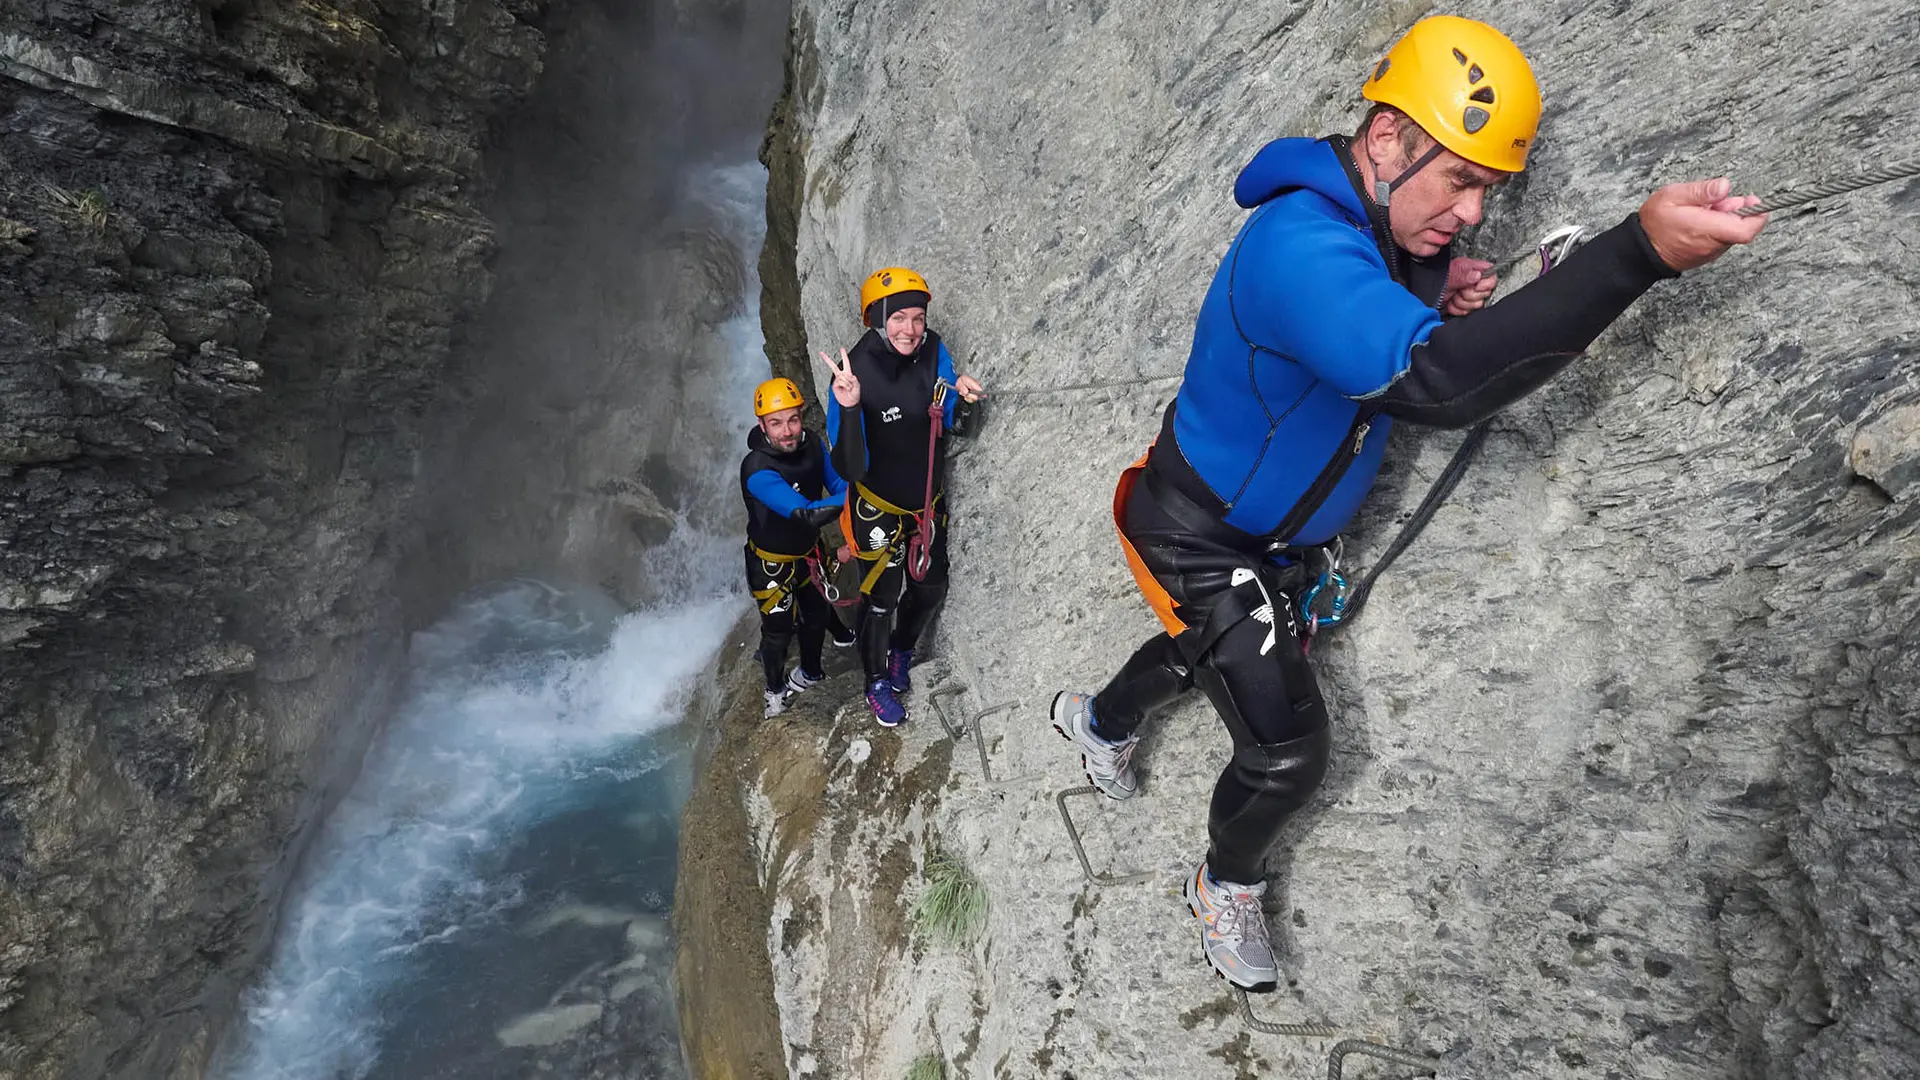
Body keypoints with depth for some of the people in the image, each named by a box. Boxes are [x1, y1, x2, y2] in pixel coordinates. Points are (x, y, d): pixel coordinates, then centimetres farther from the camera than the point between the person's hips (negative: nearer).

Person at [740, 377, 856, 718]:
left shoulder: (810, 444, -16)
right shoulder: (757, 471, -36)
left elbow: (839, 485, -6)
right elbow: (806, 514, -45)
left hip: (808, 551, 6)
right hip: (771, 563, -6)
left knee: (817, 614, 22)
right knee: (779, 630, 9)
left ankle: (810, 671, 50)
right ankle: (775, 687, 38)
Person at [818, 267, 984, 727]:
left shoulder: (933, 352, -15)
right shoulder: (856, 371, -28)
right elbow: (850, 468, -31)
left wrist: (959, 394, -20)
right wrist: (848, 408, -47)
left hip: (928, 503, 5)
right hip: (880, 510, -5)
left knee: (931, 590, 19)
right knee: (883, 600, 8)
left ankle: (902, 651, 50)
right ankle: (878, 683, 35)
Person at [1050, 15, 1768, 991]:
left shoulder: (1373, 229, -3)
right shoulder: (1301, 245, -36)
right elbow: (1430, 382, -49)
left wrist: (1438, 302, -15)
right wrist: (1639, 251, -52)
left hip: (1267, 538, 10)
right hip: (1202, 540, -9)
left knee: (1205, 650, 31)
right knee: (1288, 751, -7)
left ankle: (1098, 719, 62)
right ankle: (1225, 888, 24)